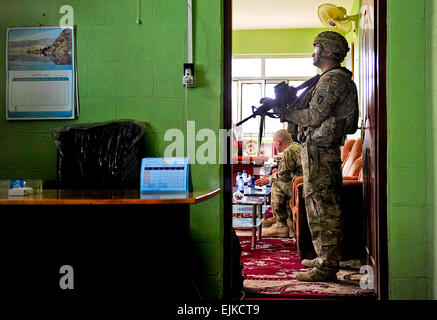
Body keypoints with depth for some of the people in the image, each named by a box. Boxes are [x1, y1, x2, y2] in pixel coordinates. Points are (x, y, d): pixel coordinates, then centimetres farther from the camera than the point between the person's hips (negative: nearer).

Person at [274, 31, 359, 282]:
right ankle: (325, 258, 24)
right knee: (323, 207, 16)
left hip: (319, 149, -11)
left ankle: (327, 267, -7)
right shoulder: (335, 78, 22)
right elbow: (314, 113, 20)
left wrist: (286, 113, -4)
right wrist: (288, 107, 11)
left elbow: (314, 116, -18)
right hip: (323, 150, 11)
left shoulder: (332, 79, -12)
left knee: (323, 207, -10)